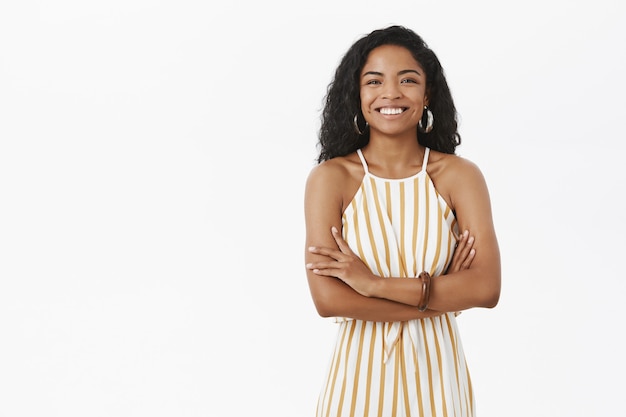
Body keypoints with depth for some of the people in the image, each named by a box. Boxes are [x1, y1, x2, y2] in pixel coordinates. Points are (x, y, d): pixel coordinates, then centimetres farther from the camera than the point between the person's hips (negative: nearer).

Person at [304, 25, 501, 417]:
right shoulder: (330, 178, -8)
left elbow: (487, 288, -15)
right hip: (361, 372, -1)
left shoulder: (460, 176, -5)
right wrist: (440, 295, -15)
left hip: (436, 371, 1)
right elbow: (327, 299, -16)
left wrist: (373, 283, -18)